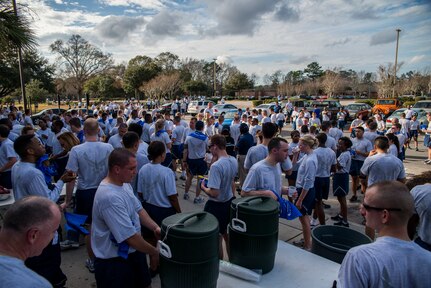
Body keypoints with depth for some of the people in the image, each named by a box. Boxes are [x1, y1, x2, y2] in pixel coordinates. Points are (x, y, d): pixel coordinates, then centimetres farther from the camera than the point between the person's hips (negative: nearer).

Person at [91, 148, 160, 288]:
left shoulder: (124, 184, -2)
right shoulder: (110, 197, -32)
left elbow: (138, 209, 8)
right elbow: (130, 236, -28)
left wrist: (155, 228, -8)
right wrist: (154, 253, -15)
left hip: (133, 251, 9)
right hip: (114, 261, -8)